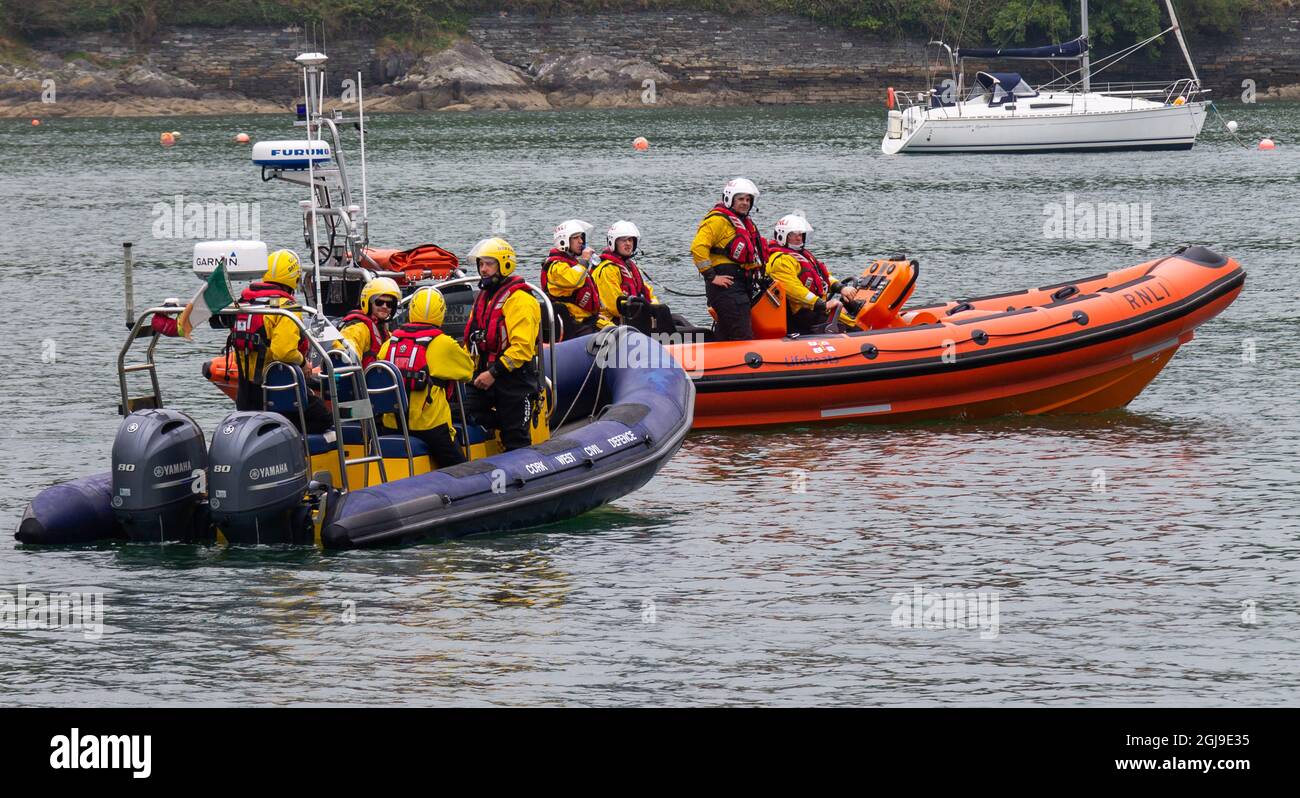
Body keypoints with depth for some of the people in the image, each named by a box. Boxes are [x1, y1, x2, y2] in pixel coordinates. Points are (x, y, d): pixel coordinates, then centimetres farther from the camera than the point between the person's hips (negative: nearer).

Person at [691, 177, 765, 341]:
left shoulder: (745, 223, 22)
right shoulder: (718, 220, -9)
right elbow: (698, 247, -19)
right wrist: (711, 276, -19)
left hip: (742, 286, 10)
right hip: (726, 285, -10)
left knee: (726, 336, 11)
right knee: (743, 339, -17)